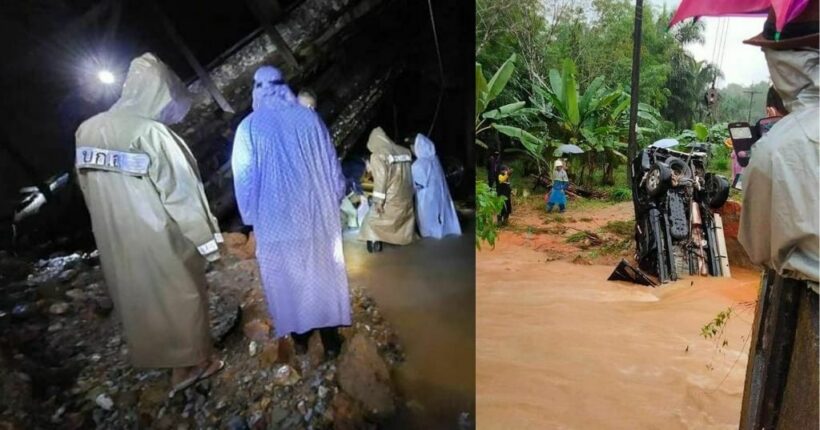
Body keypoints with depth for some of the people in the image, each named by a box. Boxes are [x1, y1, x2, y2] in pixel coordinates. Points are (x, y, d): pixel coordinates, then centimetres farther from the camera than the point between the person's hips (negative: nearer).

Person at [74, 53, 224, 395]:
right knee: (178, 297, 13)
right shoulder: (151, 132, -22)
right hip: (161, 239, -6)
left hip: (115, 240, 7)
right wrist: (206, 239, -13)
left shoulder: (87, 130, 0)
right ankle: (190, 362, 30)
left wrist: (113, 225, 20)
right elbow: (181, 193, -21)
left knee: (138, 298, 21)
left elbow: (88, 188, 9)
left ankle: (159, 354, 40)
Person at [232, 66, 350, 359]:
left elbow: (245, 179, -3)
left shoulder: (249, 127, -6)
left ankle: (300, 339, 24)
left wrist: (251, 216, 9)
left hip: (275, 218, -1)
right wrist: (333, 201, 15)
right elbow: (331, 165, 3)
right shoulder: (309, 118, -2)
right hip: (316, 213, 2)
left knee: (287, 280, 13)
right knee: (323, 276, 11)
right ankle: (330, 338, 19)